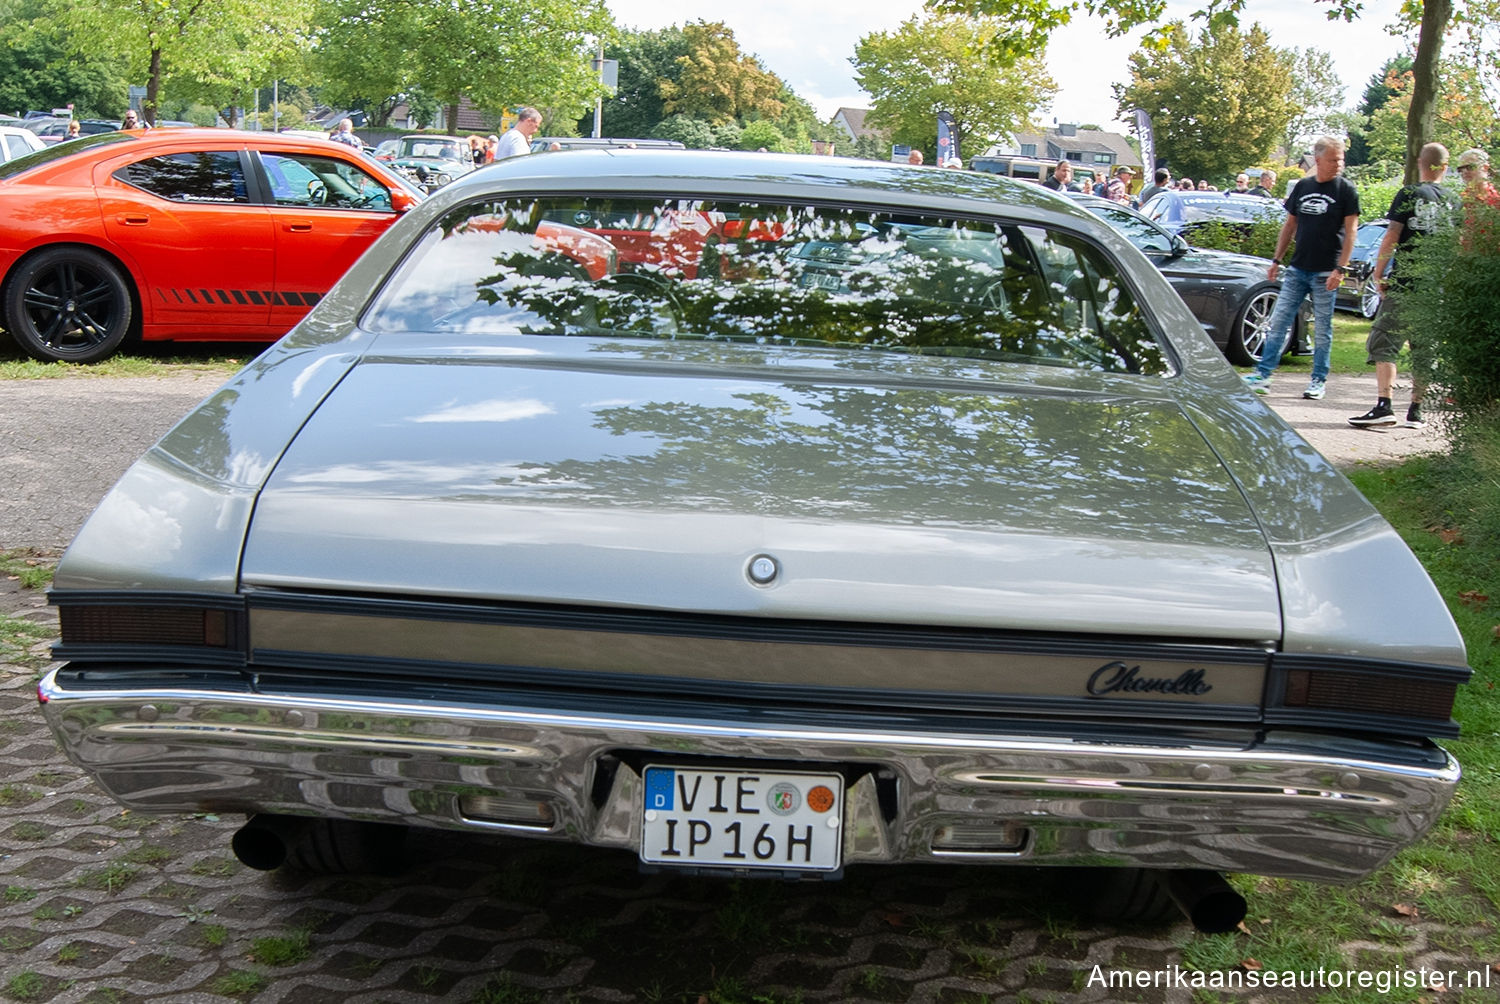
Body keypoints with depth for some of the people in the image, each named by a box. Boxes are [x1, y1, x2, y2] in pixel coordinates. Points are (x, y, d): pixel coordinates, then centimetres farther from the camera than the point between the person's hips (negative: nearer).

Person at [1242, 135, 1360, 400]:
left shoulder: (1346, 191, -2)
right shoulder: (1302, 187, 9)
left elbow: (1350, 233, -6)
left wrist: (1340, 269, -14)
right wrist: (1276, 261, 12)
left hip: (1325, 271, -4)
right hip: (1297, 269, 4)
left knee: (1322, 329, 3)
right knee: (1278, 322, 1)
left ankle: (1319, 381, 11)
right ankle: (1263, 374, 3)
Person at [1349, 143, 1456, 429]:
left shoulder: (1410, 194, -4)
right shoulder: (1453, 203, 9)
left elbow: (1392, 235, -11)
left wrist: (1378, 271, -4)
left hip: (1405, 284, -5)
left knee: (1384, 341, -4)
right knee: (1424, 348, 10)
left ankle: (1384, 405, -17)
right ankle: (1416, 410, 13)